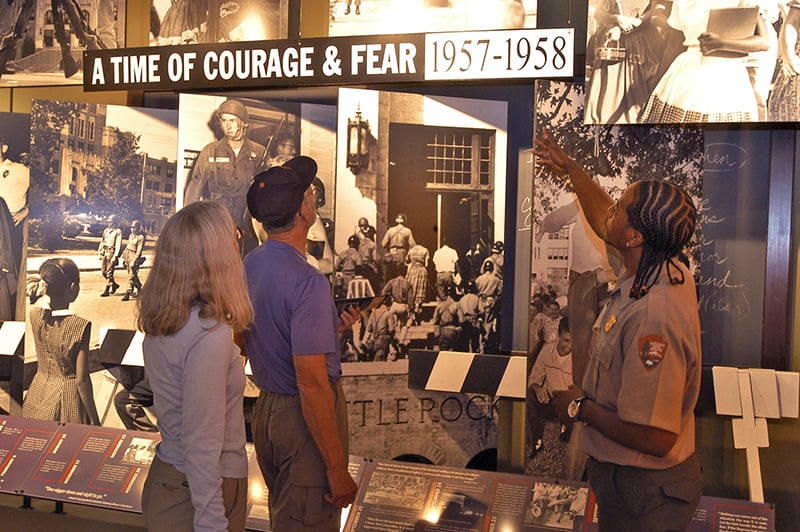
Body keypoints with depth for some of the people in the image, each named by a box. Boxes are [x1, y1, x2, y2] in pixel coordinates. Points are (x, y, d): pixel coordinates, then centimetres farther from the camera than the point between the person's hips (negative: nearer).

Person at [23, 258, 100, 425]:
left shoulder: (35, 315, -9)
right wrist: (94, 420, -10)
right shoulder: (80, 326, -23)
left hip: (38, 394, 5)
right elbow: (82, 380, -19)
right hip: (67, 398, -5)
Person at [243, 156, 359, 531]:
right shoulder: (307, 282, -25)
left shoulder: (248, 266, 2)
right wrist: (337, 469, -23)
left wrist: (331, 328, 12)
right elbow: (312, 383, -28)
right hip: (307, 418, -8)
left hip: (265, 410, 9)